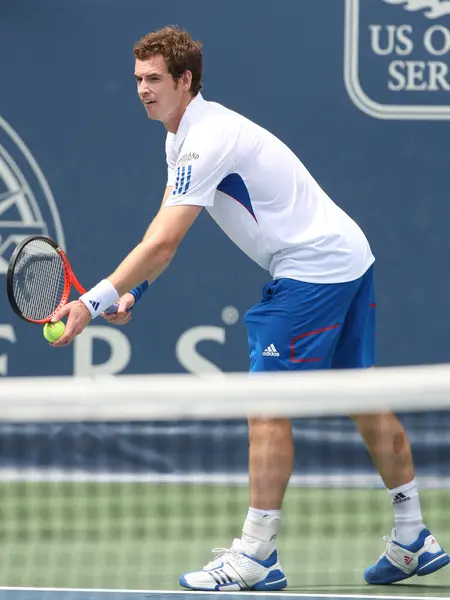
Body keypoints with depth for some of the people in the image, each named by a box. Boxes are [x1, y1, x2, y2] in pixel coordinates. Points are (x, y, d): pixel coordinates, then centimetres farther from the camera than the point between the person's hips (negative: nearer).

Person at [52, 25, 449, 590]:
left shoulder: (206, 141, -20)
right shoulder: (186, 136, 12)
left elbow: (162, 243, -25)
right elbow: (165, 238, 15)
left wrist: (93, 301, -25)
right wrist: (130, 293, 3)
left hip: (313, 269, -10)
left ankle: (255, 557, -7)